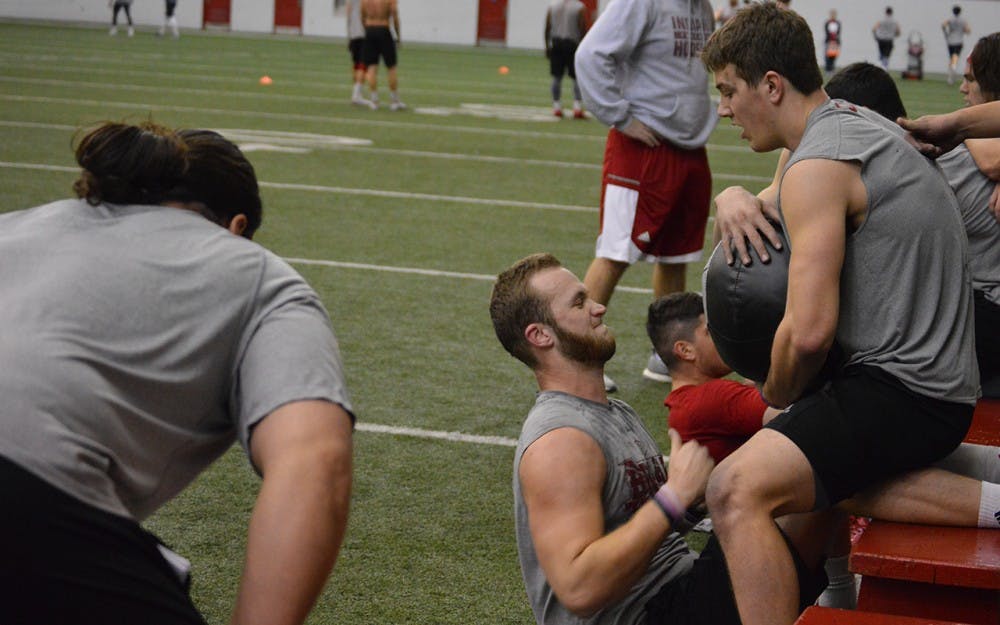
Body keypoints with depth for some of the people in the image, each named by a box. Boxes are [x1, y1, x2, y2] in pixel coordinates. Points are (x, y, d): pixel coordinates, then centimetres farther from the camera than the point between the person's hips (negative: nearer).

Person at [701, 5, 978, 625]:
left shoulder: (817, 166, -17)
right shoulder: (861, 123, 15)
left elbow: (810, 333, -22)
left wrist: (776, 398, -3)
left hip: (903, 391, -11)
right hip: (939, 379, 11)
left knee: (739, 490, -29)